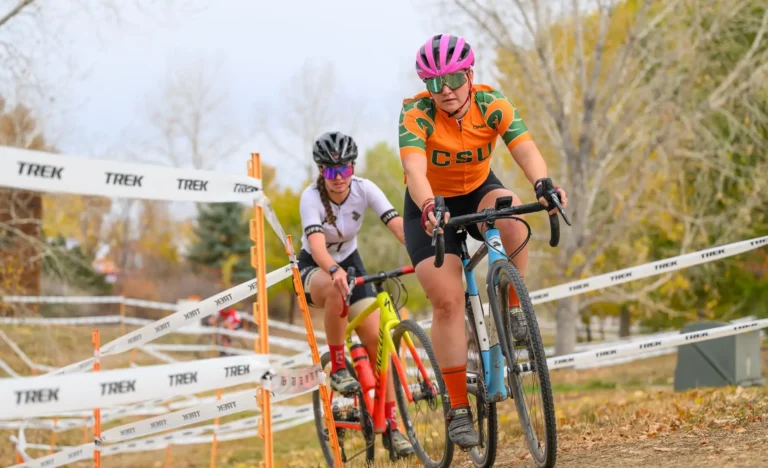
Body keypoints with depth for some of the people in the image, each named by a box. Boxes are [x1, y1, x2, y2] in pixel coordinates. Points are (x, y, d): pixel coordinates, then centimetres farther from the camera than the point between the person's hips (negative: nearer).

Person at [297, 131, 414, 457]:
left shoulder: (364, 189, -17)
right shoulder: (312, 197, -26)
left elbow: (399, 226, -28)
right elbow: (317, 243, -41)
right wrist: (335, 270, -62)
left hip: (349, 261, 3)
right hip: (314, 268, -3)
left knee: (377, 339, -12)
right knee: (336, 290, -40)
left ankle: (391, 426, -5)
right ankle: (338, 368, -22)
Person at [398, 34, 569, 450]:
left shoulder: (493, 106, -21)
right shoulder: (416, 115, -25)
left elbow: (525, 149, -35)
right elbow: (414, 170, -41)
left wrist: (544, 186, -56)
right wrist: (429, 208, -61)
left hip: (479, 192, 2)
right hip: (431, 205, -1)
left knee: (509, 210, -35)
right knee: (447, 301, -15)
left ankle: (512, 310, -15)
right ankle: (458, 408, -7)